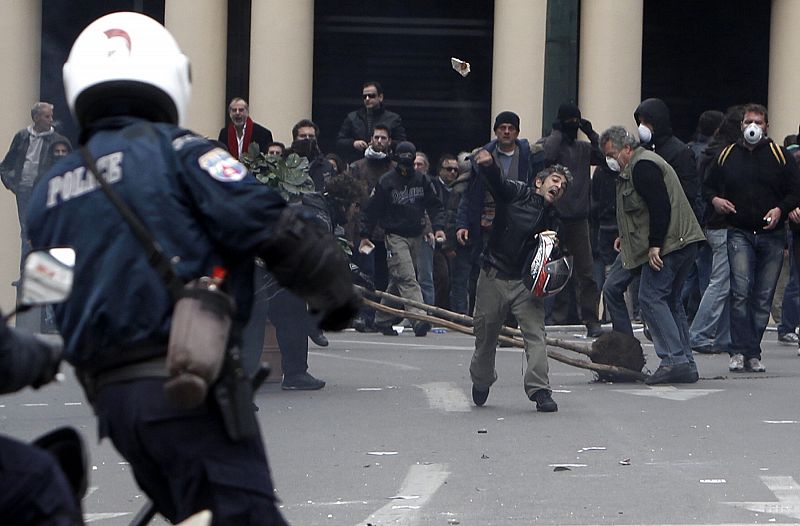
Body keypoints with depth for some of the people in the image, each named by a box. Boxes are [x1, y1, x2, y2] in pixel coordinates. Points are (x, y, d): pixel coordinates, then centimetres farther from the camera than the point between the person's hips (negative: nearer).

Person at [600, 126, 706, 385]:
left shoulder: (642, 166, -12)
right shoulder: (642, 164, 22)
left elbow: (660, 206, -21)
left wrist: (655, 245, -21)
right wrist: (627, 236, 24)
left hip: (667, 246, -11)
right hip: (684, 243, 11)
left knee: (651, 297, -12)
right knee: (671, 301, 13)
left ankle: (674, 359, -17)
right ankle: (686, 365, 12)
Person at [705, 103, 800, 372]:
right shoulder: (727, 155, 10)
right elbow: (708, 187, 19)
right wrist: (715, 200, -3)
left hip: (771, 236, 0)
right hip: (739, 234, 0)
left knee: (763, 298, 2)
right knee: (740, 292, -15)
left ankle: (752, 353, 9)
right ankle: (741, 352, -15)